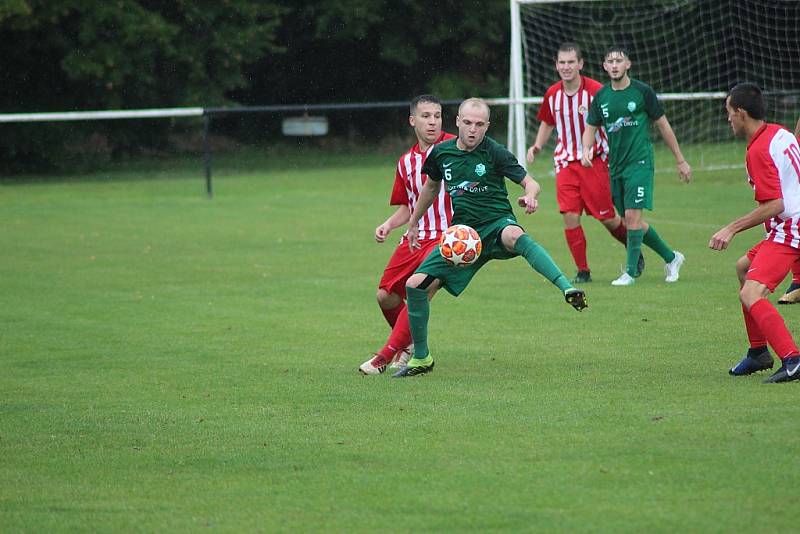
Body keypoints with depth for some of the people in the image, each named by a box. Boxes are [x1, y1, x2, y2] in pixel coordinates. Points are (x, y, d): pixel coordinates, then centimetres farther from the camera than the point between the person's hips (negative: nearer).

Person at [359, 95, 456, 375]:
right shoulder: (406, 162, 13)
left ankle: (387, 356, -11)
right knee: (386, 296, 3)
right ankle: (408, 345, 29)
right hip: (414, 237, 7)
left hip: (446, 236, -7)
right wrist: (388, 225, 4)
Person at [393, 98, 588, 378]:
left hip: (497, 224, -5)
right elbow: (431, 187, 25)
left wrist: (530, 196, -34)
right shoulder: (441, 153, 5)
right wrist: (413, 224, 32)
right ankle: (421, 358, 13)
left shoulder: (494, 152, -9)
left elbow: (530, 183, -10)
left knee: (514, 235, -43)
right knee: (416, 285, -5)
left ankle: (568, 289, -56)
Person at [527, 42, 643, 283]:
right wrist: (537, 146, 6)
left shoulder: (596, 90, -11)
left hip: (594, 161, -3)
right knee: (570, 215, -9)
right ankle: (582, 270, 1)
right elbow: (547, 123, 21)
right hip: (565, 163, 3)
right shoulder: (552, 94, 3)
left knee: (607, 216, 1)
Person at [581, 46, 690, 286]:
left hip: (640, 162, -5)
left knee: (632, 215, -15)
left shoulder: (642, 92, -5)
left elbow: (663, 125, 3)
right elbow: (591, 127, 14)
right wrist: (586, 150, -9)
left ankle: (630, 272, -7)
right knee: (630, 220, 9)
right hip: (616, 165, 5)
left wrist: (680, 160, 6)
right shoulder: (601, 97, 6)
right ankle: (671, 257, 26)